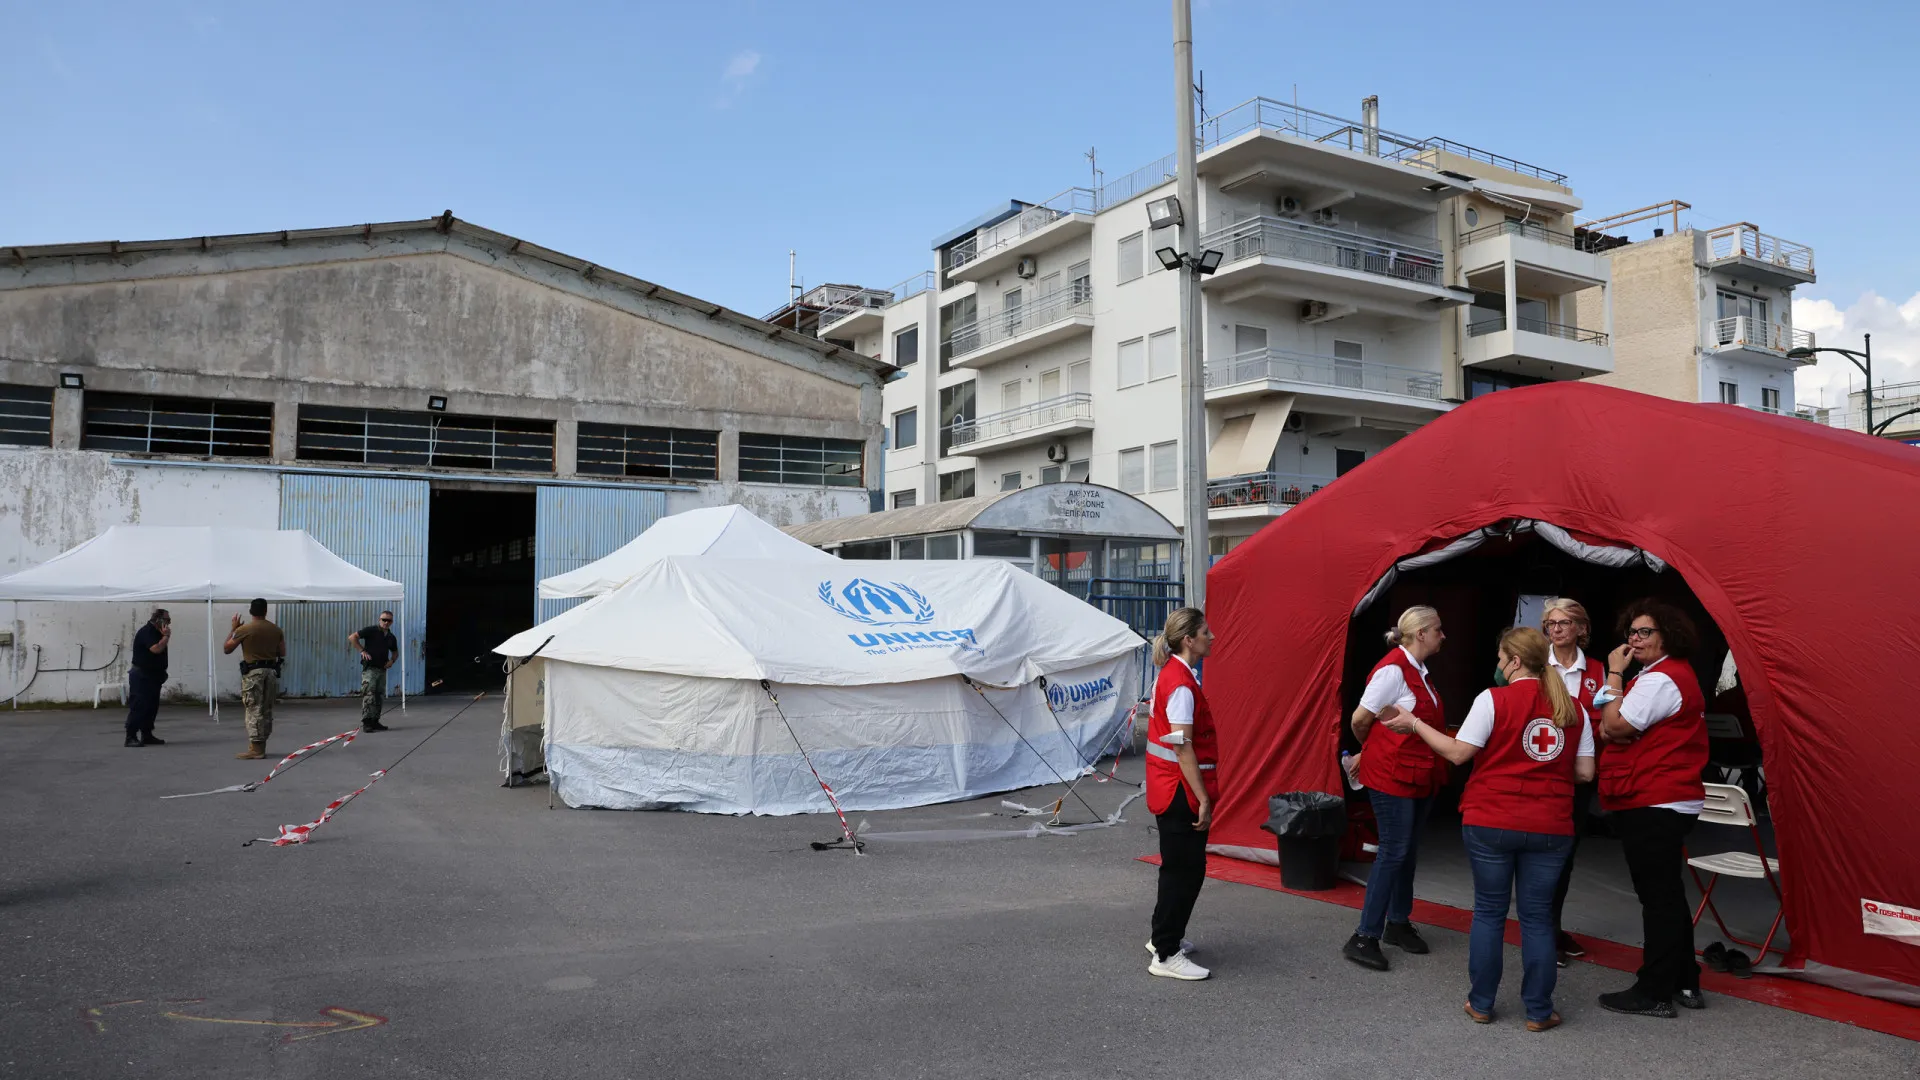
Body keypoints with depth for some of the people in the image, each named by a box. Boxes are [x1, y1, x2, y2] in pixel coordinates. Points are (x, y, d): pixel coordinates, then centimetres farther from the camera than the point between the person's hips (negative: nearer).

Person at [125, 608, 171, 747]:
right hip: (142, 676, -10)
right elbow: (156, 649, -26)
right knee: (138, 707, -11)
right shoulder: (146, 632, -15)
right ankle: (130, 737, -10)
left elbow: (160, 650, 18)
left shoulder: (156, 632, 14)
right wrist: (166, 636, -17)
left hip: (153, 676, 10)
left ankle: (147, 736, 16)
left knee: (152, 707, 10)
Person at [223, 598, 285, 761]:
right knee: (266, 711, 11)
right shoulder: (276, 630, 6)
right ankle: (261, 746, 16)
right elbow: (282, 653, 11)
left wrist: (233, 629, 13)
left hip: (252, 672, -5)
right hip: (271, 672, 5)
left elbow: (227, 648, 3)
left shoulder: (243, 630, -7)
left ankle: (255, 749, -8)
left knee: (254, 710, -4)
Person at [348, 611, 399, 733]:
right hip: (369, 668, -7)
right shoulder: (371, 630, -5)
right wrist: (362, 651, -16)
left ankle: (375, 721, 17)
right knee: (368, 695, -12)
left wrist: (392, 660, 7)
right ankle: (366, 722, -12)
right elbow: (352, 637, -10)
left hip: (382, 669, 7)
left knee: (379, 697, 9)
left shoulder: (391, 638, 13)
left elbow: (395, 652, 28)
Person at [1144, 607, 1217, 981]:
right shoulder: (1181, 684, -20)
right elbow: (1183, 747, -23)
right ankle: (1166, 956, 3)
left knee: (1180, 866, 20)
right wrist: (1203, 800, -22)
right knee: (1185, 869, -4)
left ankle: (1164, 936, 33)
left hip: (1168, 787, 10)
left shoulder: (1174, 675, 12)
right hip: (1180, 788, -10)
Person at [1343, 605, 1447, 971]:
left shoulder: (1418, 672, 11)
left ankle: (1398, 924, 29)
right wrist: (1373, 750, 3)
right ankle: (1364, 938, -2)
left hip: (1419, 776, 9)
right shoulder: (1393, 670, -18)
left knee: (1408, 852, 16)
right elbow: (1360, 719, -16)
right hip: (1392, 776, -9)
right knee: (1394, 852, -7)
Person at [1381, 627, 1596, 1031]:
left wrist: (1414, 723, 0)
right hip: (1550, 828, 3)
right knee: (1537, 917, 11)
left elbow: (1458, 753, -10)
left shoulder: (1494, 699, -10)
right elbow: (1585, 772, 3)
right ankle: (1539, 1012, 16)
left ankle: (1481, 1004, 19)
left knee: (1489, 912, 10)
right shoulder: (1574, 708, 2)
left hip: (1490, 823, -2)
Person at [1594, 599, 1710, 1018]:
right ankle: (1684, 983, 27)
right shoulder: (1672, 675, 20)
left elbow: (1614, 724, -18)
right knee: (1667, 896, 17)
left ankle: (1655, 992, 2)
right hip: (1665, 803, 11)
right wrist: (1613, 729, -2)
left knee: (1659, 897, -4)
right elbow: (1607, 729, 20)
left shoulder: (1661, 680, -16)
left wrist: (1614, 674, -11)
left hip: (1655, 806, -11)